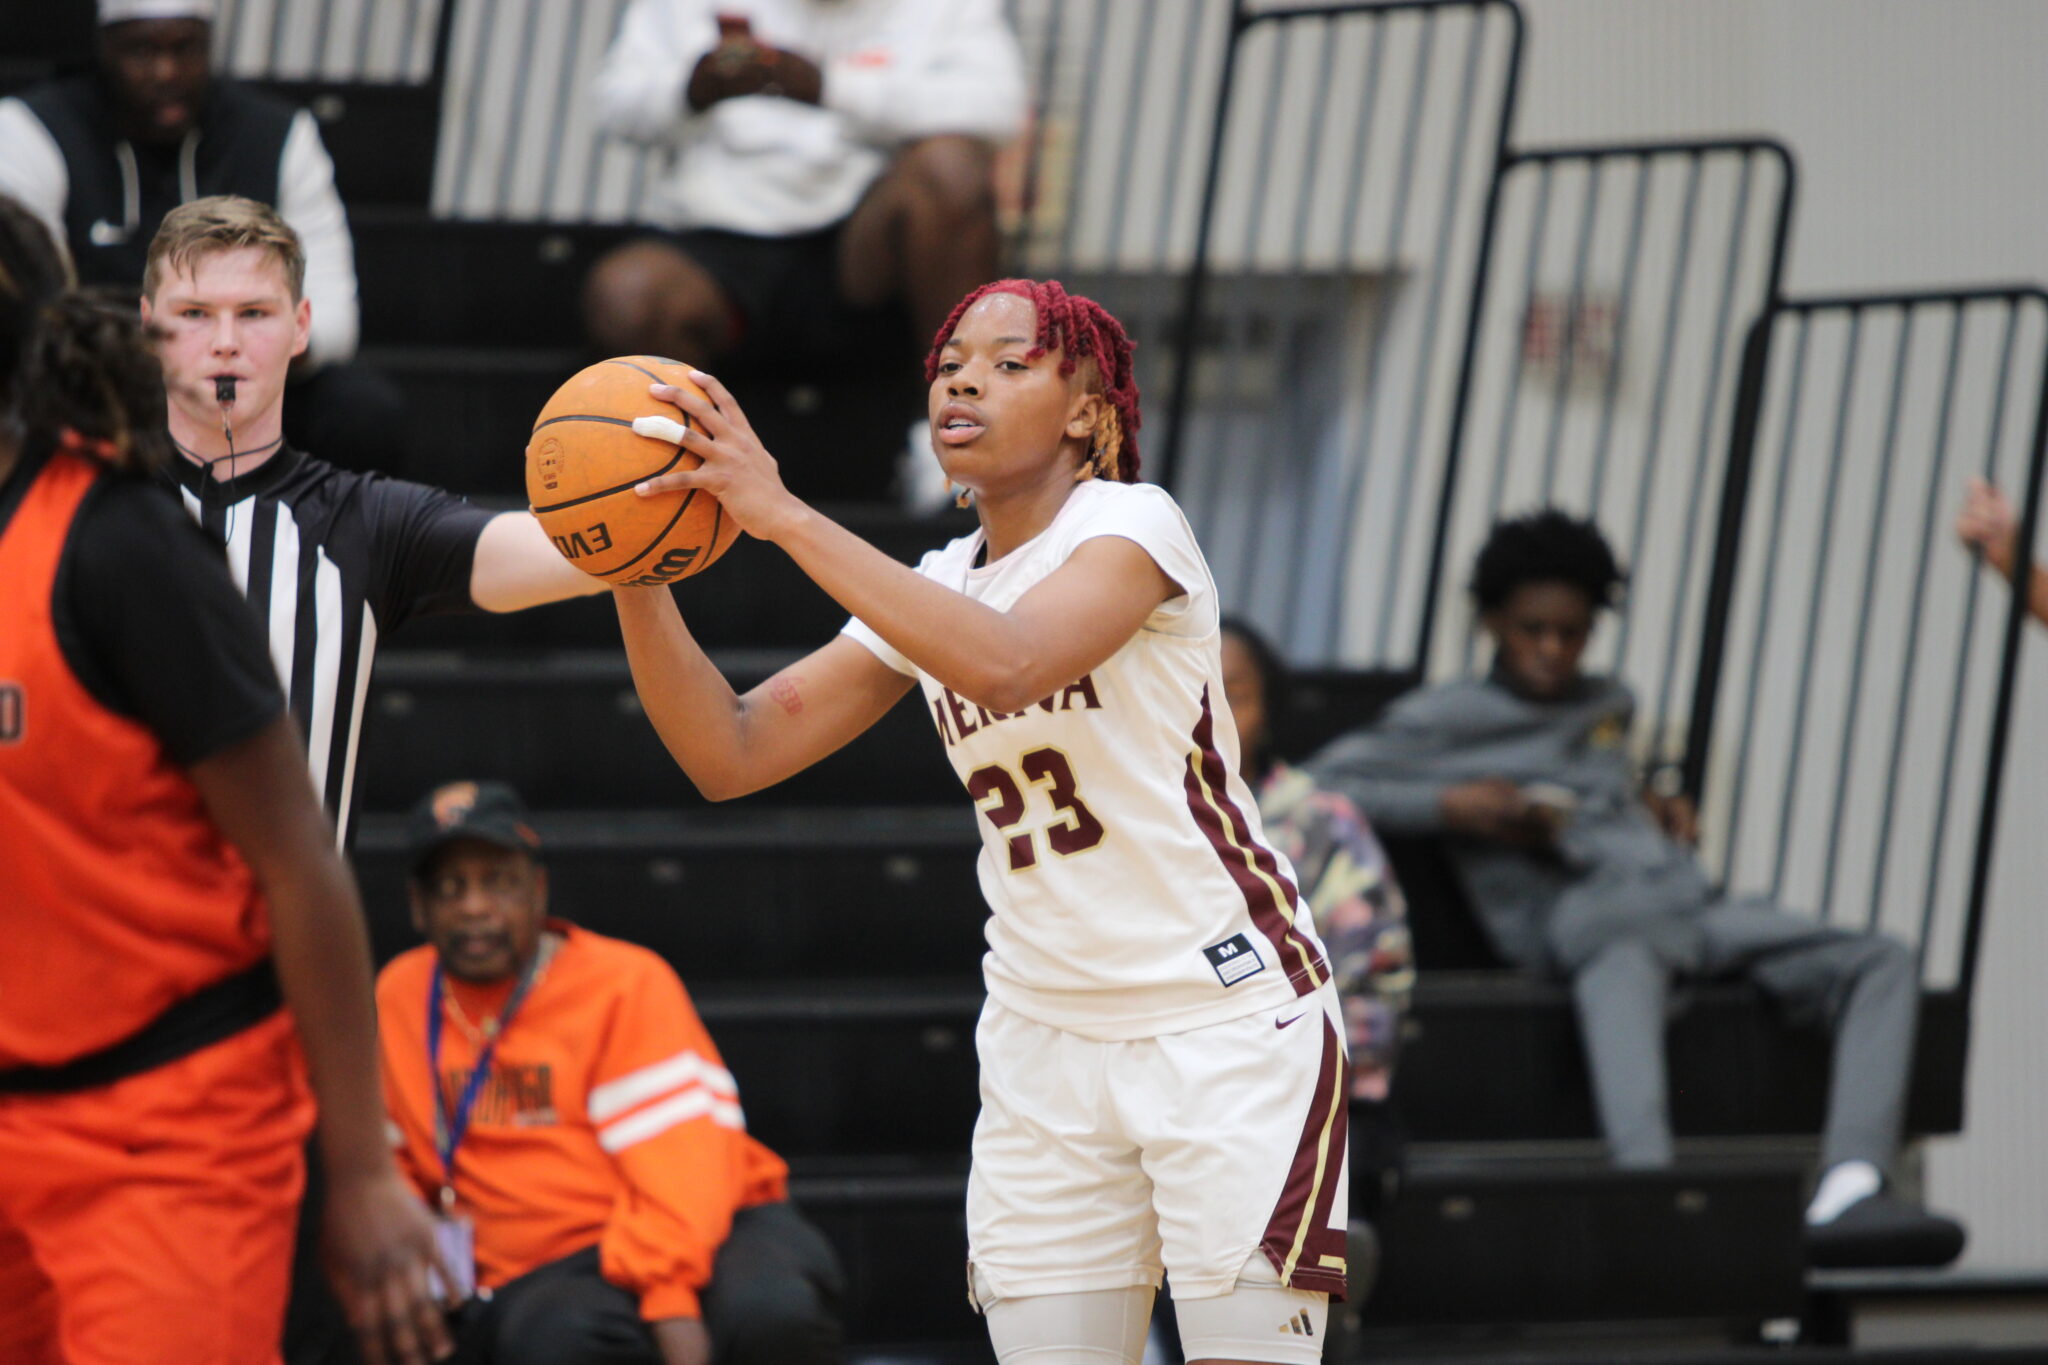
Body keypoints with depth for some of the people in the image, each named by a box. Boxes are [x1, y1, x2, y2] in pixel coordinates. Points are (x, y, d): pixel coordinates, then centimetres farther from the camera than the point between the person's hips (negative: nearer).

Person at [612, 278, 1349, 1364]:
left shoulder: (1131, 523, -11)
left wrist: (784, 515, -32)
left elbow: (1005, 663, -31)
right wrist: (637, 576, -12)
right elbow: (731, 756, 3)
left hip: (1228, 1020, -6)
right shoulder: (931, 592, 8)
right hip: (1044, 1033, 6)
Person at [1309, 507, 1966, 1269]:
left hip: (1685, 900, 7)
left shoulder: (1608, 706, 32)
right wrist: (1450, 806, -6)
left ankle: (1848, 1195, -34)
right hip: (1577, 904, -7)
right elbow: (1318, 785, 4)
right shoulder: (1446, 720, 13)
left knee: (1880, 963, -14)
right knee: (1622, 956, -46)